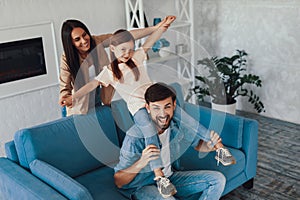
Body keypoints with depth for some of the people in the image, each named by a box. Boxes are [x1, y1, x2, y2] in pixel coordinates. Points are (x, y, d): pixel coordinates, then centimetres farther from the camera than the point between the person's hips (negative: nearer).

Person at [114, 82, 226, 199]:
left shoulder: (179, 126, -13)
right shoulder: (135, 137, -28)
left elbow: (198, 144, 9)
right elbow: (119, 182, -24)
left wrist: (209, 146, -16)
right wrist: (141, 163, -42)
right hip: (142, 187, -6)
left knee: (218, 179, -3)